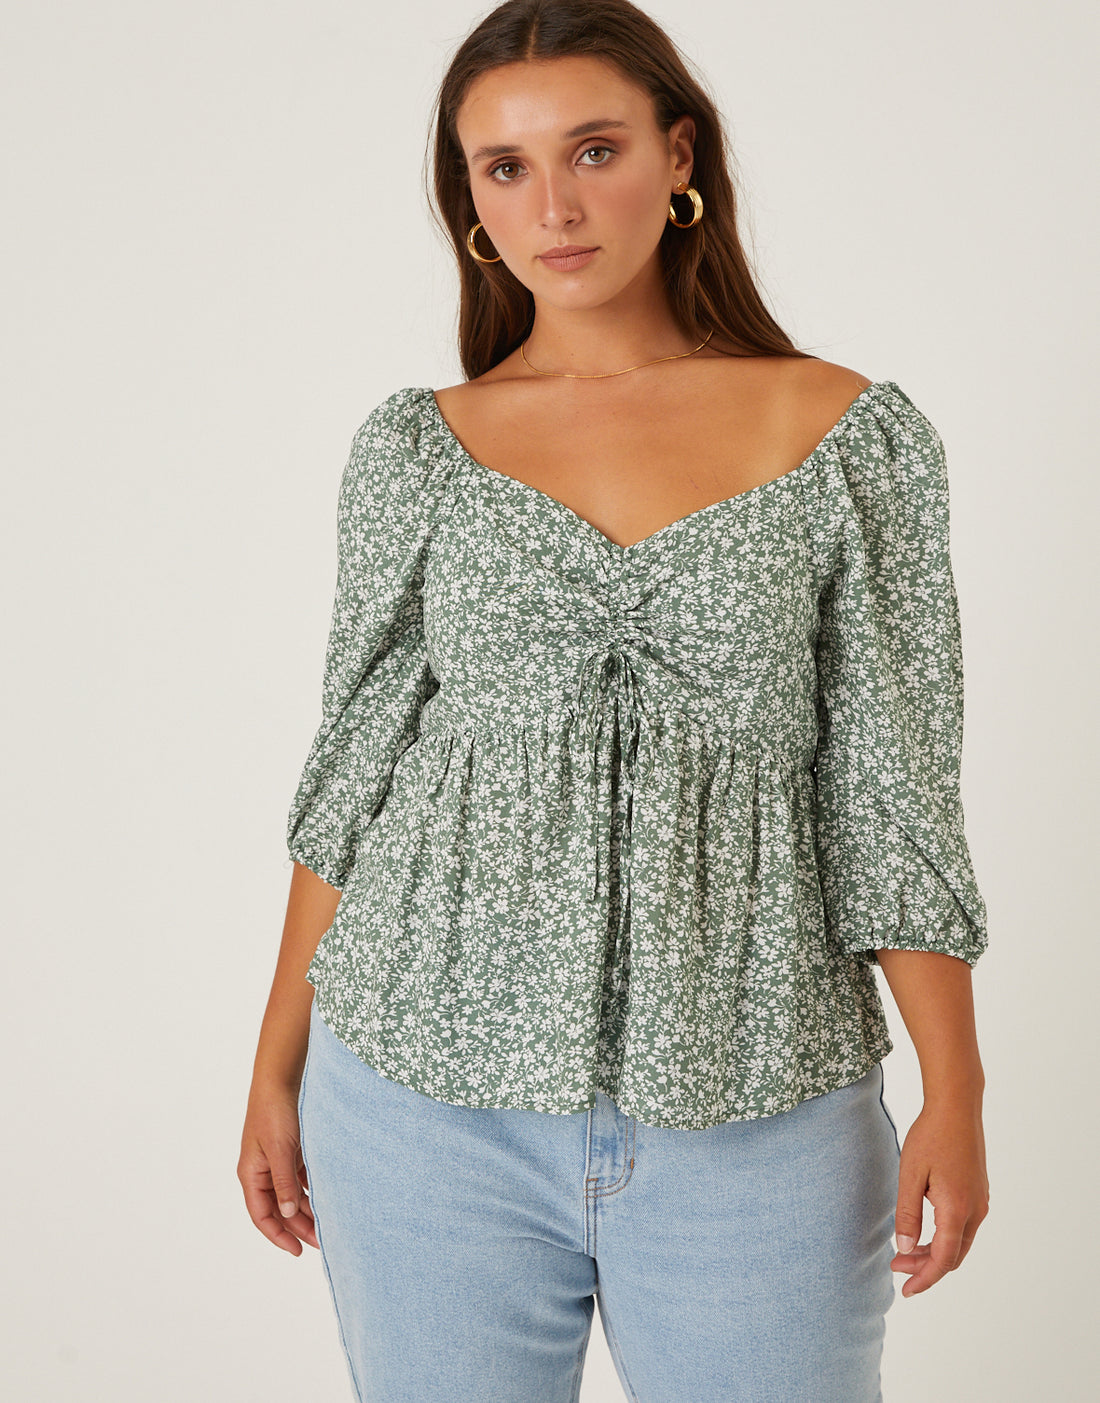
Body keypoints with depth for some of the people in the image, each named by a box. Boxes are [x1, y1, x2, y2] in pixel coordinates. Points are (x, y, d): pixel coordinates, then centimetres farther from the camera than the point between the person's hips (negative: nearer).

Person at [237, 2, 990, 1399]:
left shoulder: (851, 437, -1)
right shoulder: (416, 450, 3)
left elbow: (893, 791, -1)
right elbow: (352, 773, 7)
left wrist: (953, 1093, -6)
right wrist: (277, 1071, 8)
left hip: (754, 1121, -1)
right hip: (429, 1106, 1)